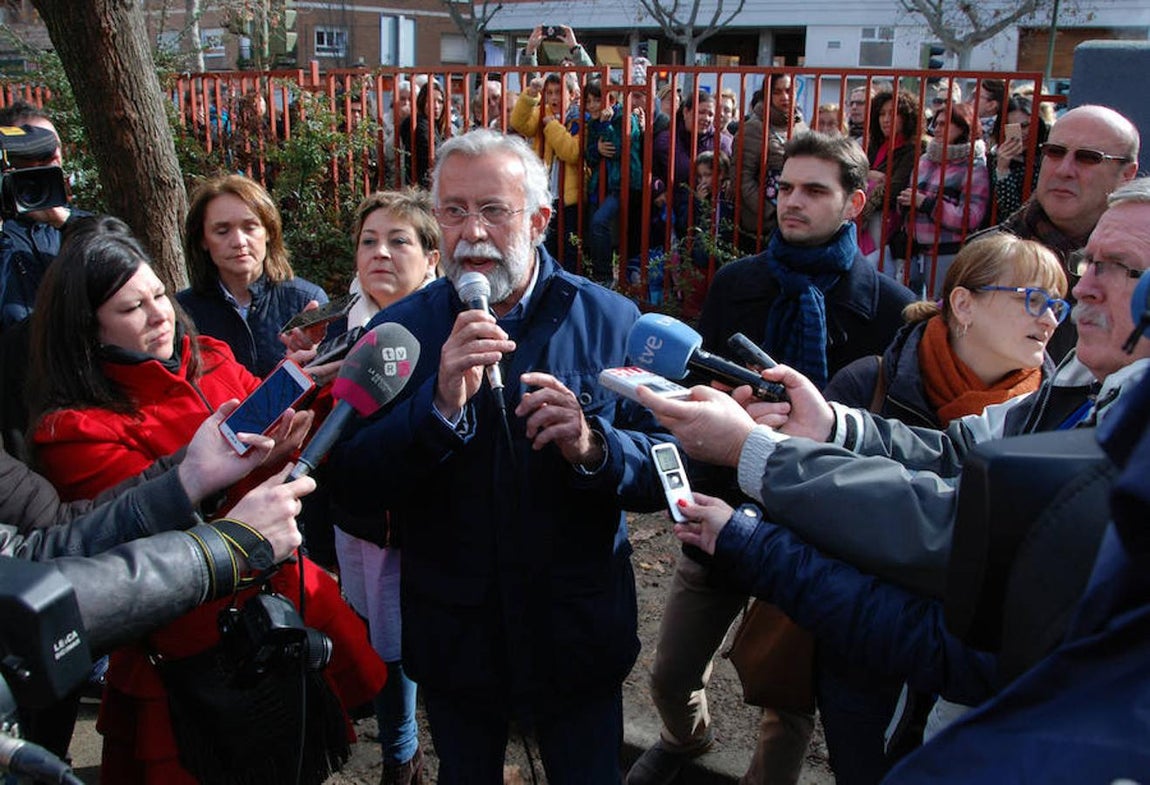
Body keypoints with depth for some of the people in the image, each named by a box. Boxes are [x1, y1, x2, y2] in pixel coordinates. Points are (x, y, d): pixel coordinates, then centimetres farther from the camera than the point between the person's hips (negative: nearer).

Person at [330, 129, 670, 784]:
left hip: (577, 638, 0)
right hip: (452, 638, 1)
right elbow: (354, 487, -13)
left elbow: (665, 471, -8)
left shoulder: (611, 320, -7)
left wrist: (593, 448, -28)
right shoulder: (401, 329, -6)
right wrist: (441, 405, -28)